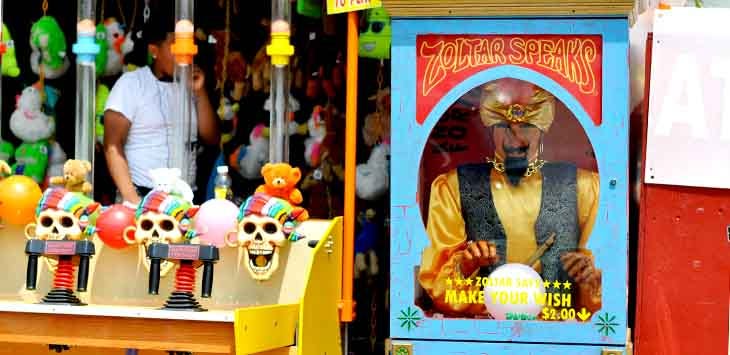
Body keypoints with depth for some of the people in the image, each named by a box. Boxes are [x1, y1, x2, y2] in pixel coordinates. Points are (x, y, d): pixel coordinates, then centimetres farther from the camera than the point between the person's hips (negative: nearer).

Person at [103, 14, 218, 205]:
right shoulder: (131, 83, 0)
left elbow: (211, 139, 10)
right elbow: (113, 146, -6)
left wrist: (200, 92, -1)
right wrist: (131, 198, -16)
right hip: (142, 196, -4)